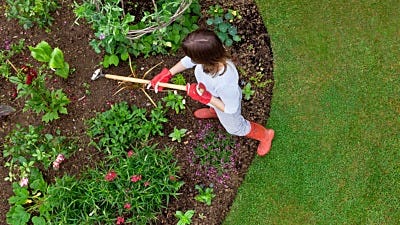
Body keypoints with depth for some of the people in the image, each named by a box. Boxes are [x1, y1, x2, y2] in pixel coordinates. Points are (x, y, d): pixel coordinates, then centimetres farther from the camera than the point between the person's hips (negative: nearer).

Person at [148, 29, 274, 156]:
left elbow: (230, 108, -31)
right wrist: (167, 74, -12)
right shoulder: (210, 54, -37)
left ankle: (265, 135, 53)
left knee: (235, 128, 27)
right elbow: (188, 61, -13)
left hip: (226, 106, -4)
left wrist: (205, 97, -35)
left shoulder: (226, 83, -52)